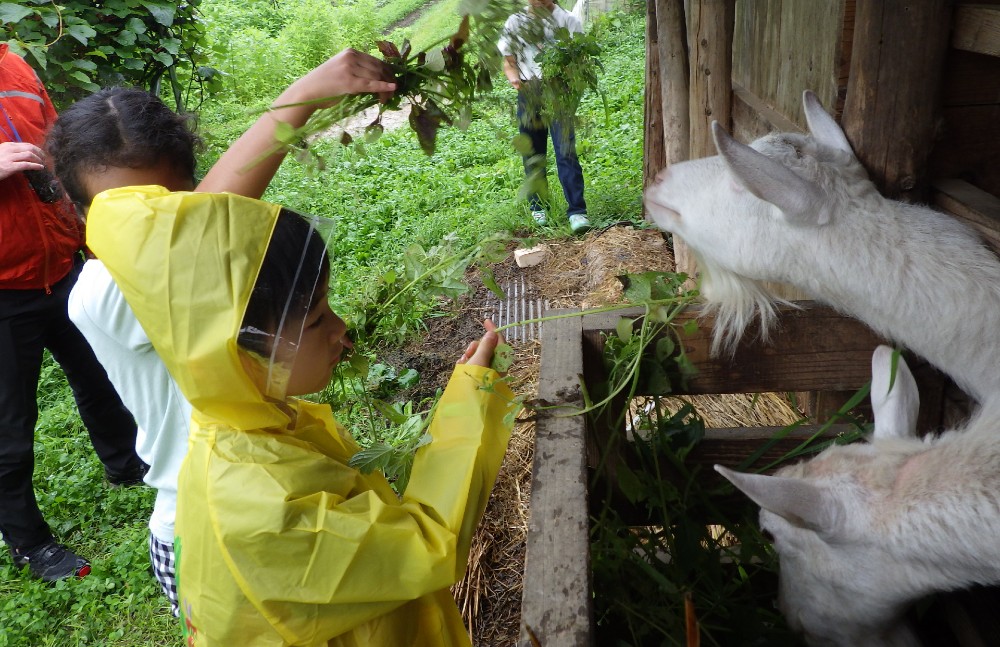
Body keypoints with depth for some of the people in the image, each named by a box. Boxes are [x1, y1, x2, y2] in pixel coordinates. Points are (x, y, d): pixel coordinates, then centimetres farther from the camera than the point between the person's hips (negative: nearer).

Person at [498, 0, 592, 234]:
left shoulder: (568, 21, 4)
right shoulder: (515, 23, 9)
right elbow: (508, 61, 9)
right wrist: (514, 77, -14)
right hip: (529, 94, 2)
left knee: (566, 152, -12)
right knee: (532, 153, 7)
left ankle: (577, 211, -13)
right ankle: (538, 206, 22)